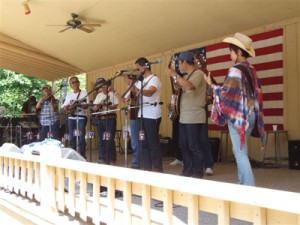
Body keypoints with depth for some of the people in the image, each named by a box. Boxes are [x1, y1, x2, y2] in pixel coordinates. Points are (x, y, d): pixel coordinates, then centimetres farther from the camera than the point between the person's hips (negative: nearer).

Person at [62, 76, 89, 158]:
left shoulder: (84, 93, 0)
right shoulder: (69, 94, 14)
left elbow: (86, 106, -7)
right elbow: (64, 107, 12)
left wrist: (78, 104, -23)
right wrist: (68, 107, -9)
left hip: (81, 117, -5)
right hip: (71, 118, 5)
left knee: (81, 137, -8)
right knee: (72, 138, 7)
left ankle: (82, 156, -3)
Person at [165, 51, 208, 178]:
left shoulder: (198, 73, -9)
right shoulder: (186, 76, 18)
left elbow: (190, 86, -27)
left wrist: (174, 75, -22)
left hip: (194, 118, -9)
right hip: (184, 117, 9)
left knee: (195, 147, -3)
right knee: (184, 146, 12)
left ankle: (197, 174, 6)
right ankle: (187, 171, 22)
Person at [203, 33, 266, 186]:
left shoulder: (235, 70, -15)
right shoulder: (251, 69, 12)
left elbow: (225, 92, -17)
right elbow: (255, 91, 16)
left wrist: (211, 84, -3)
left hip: (238, 115, -9)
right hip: (250, 114, 9)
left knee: (241, 153, -5)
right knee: (240, 151, 18)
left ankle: (250, 188, -4)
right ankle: (242, 183, 27)